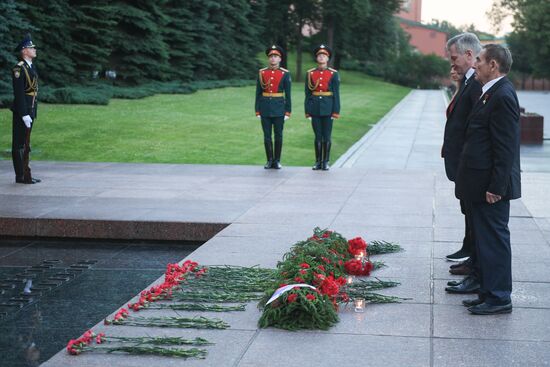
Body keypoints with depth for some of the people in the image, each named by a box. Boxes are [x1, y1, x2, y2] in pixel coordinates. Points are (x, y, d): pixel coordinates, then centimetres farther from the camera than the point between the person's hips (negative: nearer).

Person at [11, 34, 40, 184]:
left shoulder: (32, 67, 14)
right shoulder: (19, 68, -14)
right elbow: (19, 93, -19)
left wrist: (33, 112, 16)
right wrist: (24, 114, -22)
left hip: (30, 110, 9)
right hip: (21, 111, -9)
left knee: (26, 143, 13)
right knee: (19, 144, -3)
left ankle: (26, 174, 20)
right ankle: (21, 176, 1)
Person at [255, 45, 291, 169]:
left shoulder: (285, 74, 0)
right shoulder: (262, 73, 4)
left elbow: (288, 94, 0)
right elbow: (258, 93, 6)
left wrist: (288, 111, -4)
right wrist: (257, 111, 2)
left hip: (279, 108, -1)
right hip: (265, 108, 2)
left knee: (278, 135, 3)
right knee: (267, 136, 4)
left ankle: (277, 161, 11)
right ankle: (270, 160, 13)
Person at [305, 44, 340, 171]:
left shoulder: (333, 74, 0)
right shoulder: (310, 74, 5)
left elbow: (336, 94, -1)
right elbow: (307, 94, 6)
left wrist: (335, 111, -6)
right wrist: (307, 111, 1)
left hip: (328, 108, -1)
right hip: (315, 108, 1)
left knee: (327, 136, 2)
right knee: (317, 136, 5)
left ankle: (326, 162, 9)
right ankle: (318, 162, 12)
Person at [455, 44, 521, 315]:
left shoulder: (502, 97, -18)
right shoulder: (491, 94, 14)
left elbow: (506, 148, -21)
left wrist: (496, 187, -21)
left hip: (491, 186, -10)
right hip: (481, 185, 10)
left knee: (494, 239, -2)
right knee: (485, 239, 15)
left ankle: (498, 297, 6)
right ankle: (489, 293, 25)